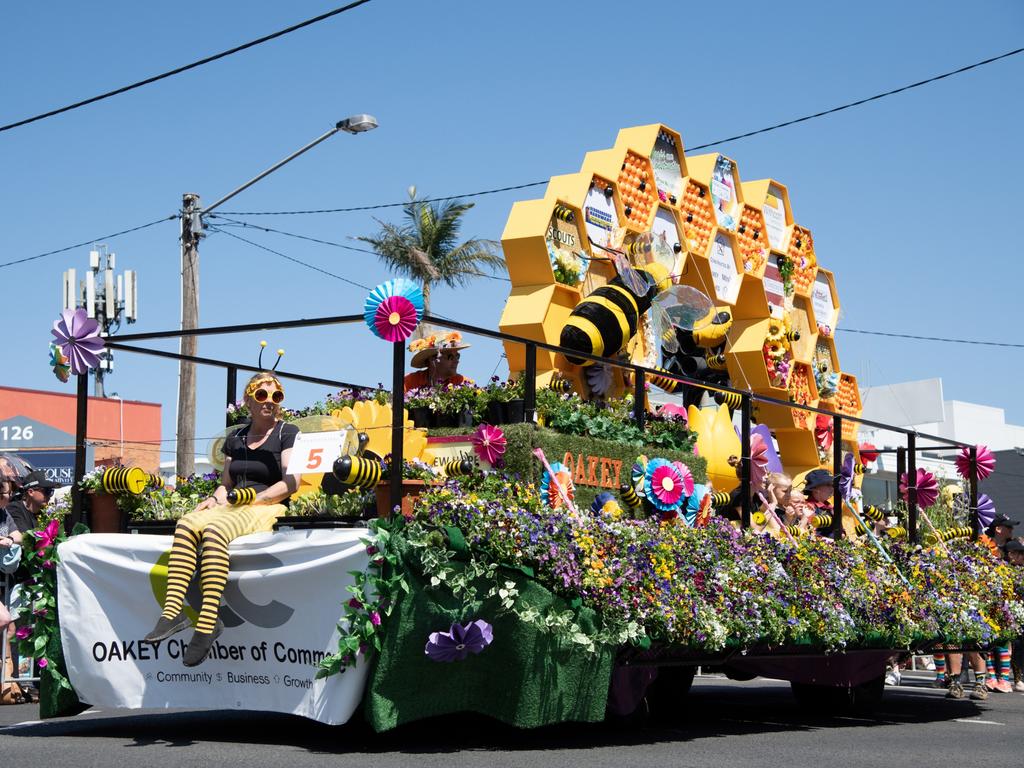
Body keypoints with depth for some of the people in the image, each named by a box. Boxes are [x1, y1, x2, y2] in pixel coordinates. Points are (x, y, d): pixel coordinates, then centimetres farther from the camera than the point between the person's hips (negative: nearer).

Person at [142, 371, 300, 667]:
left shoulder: (287, 433, 6)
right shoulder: (235, 439, 23)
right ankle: (172, 612, -38)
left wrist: (253, 499, -12)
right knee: (187, 523, -28)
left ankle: (208, 623, -43)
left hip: (267, 510, -6)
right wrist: (217, 498, 3)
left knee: (214, 531, -36)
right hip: (232, 508, 6)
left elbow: (291, 483, -5)